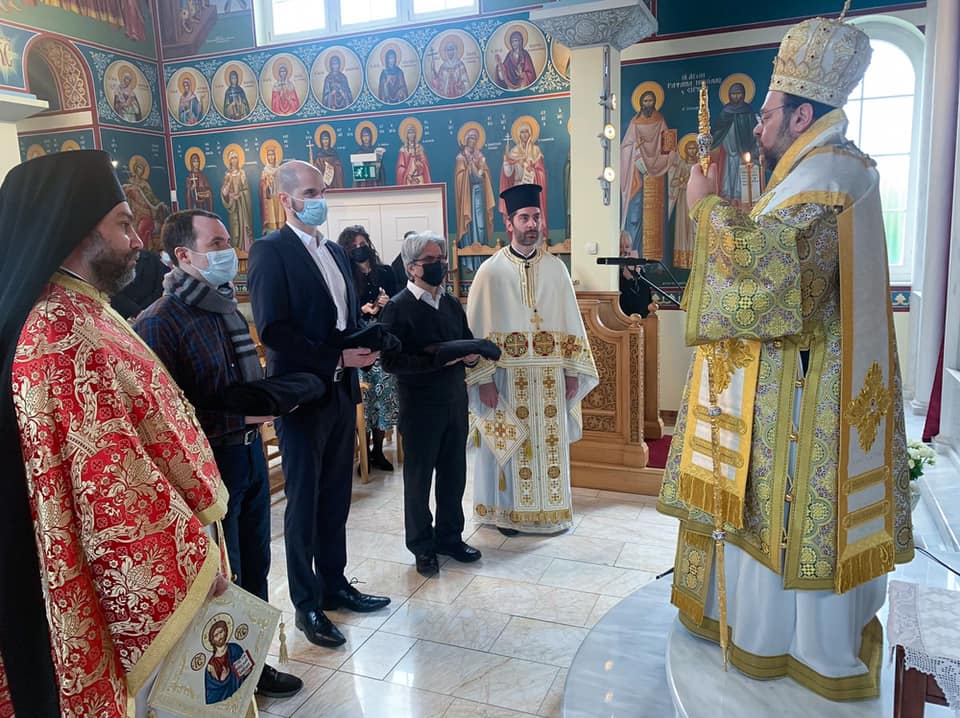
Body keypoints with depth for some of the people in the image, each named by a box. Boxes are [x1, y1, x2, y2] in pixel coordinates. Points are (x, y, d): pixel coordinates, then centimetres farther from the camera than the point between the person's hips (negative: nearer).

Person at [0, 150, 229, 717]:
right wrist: (194, 554, -15)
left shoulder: (70, 314, 8)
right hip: (139, 575, -9)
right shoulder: (66, 332, -23)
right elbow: (114, 477, -26)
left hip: (128, 568, 9)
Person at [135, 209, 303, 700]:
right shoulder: (159, 323, -16)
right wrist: (240, 417, -21)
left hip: (249, 453, 8)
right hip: (208, 467, -8)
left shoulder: (228, 309, 10)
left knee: (255, 568, 19)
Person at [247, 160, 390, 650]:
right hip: (302, 392, -7)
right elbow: (273, 329, -19)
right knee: (304, 500, 5)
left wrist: (365, 344, -3)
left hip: (341, 389, 7)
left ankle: (334, 582, 31)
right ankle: (306, 604, 20)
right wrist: (337, 359, -19)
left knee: (336, 495, 15)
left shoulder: (335, 251, 14)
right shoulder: (270, 251, -10)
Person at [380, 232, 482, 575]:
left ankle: (450, 537, 32)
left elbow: (469, 341, 18)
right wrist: (436, 360, -24)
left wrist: (471, 354, -5)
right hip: (420, 406, -6)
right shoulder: (398, 308, -10)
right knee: (419, 478, 9)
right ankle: (422, 545, 25)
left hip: (455, 401, 6)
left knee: (454, 474, 14)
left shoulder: (452, 303, 10)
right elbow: (391, 361, -17)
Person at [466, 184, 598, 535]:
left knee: (550, 442, 11)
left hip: (550, 375, 3)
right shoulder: (490, 271, -3)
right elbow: (477, 329, -6)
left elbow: (571, 322, 7)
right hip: (507, 374, -3)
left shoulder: (555, 268, 6)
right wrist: (483, 379, -11)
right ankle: (508, 512, 24)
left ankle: (550, 509, 28)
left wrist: (573, 371, 2)